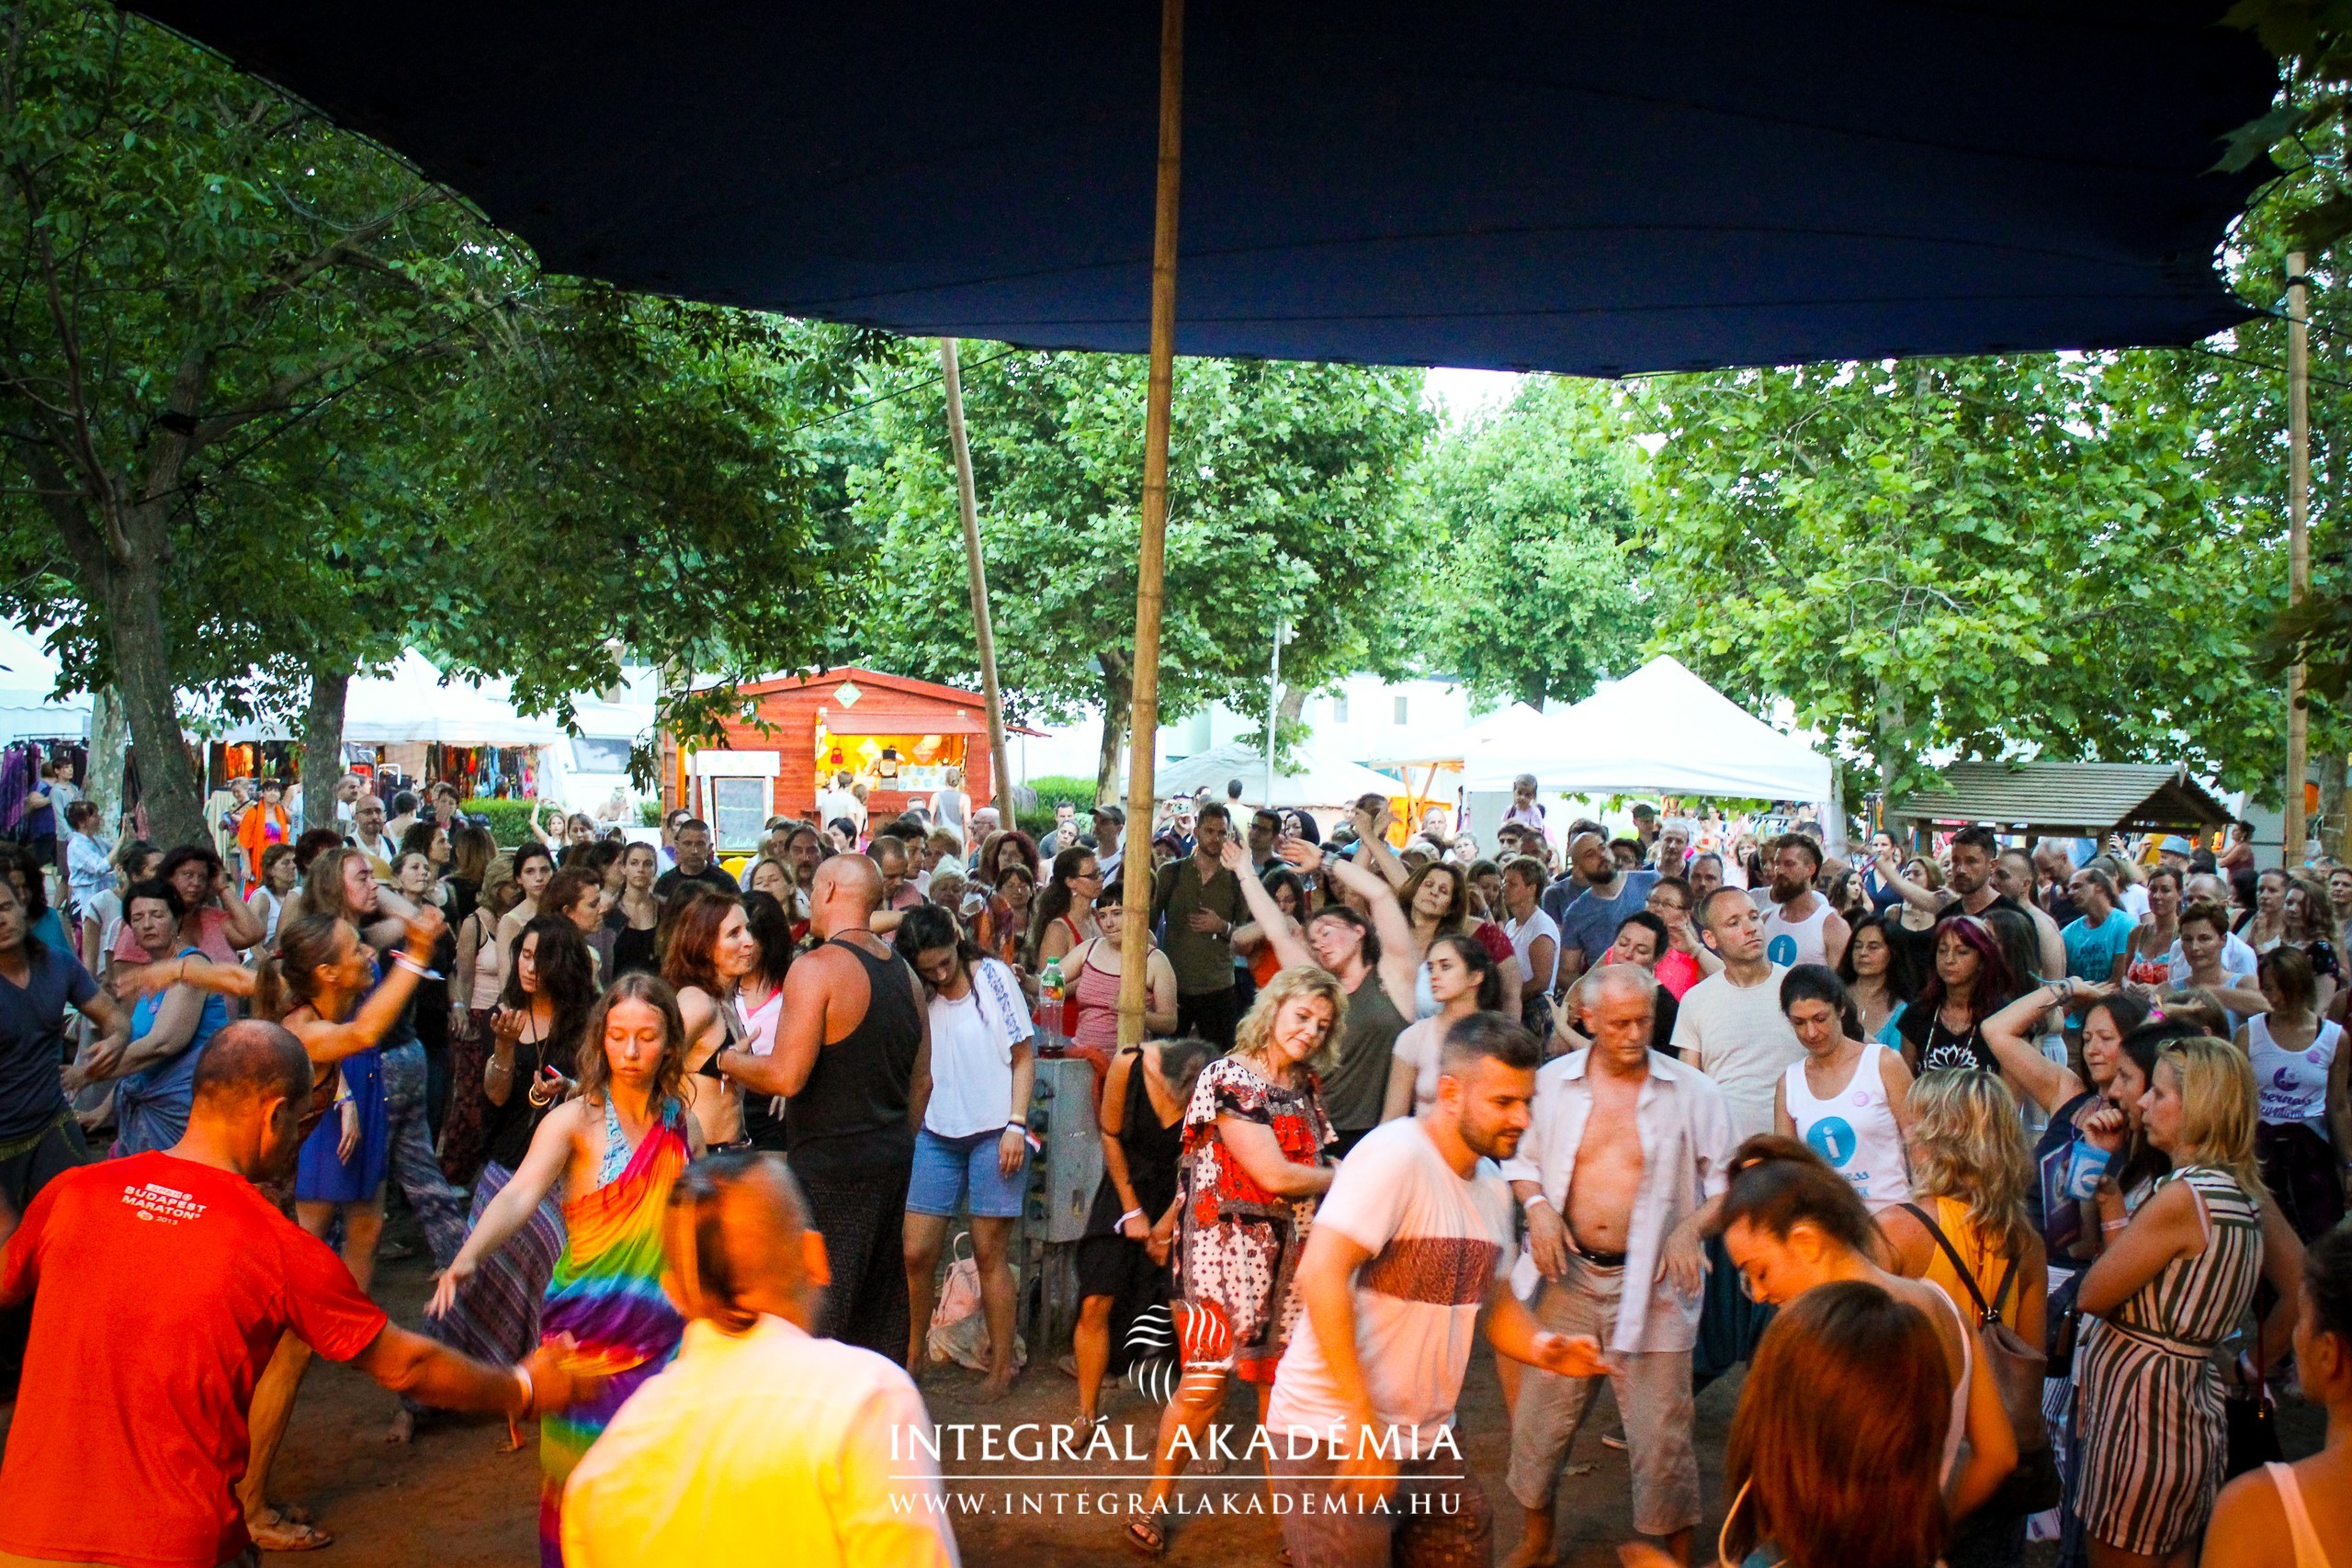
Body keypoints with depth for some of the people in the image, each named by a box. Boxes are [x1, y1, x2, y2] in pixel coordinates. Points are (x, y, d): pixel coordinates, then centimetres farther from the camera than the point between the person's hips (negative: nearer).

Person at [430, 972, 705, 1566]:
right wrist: (467, 1259, -39)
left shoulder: (685, 1129, 5)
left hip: (664, 1334, 3)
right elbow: (518, 1195, -23)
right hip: (585, 1332, -3)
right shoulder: (574, 1121, -7)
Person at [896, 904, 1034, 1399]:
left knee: (990, 1252, 2)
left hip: (993, 1131, -3)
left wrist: (1016, 1125, -9)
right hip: (936, 1133, 3)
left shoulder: (993, 976, -3)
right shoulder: (916, 993, 6)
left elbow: (1024, 1057, -3)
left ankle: (1002, 1364, 15)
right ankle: (912, 1355, 21)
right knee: (915, 1253, 1)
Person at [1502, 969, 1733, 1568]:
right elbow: (1521, 1158, 11)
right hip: (1570, 1276, 2)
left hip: (1651, 1282, -2)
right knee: (1539, 1420, 11)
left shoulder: (1691, 1090, -4)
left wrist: (1691, 1227, -15)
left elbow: (1726, 1180, 1)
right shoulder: (1553, 1081, 0)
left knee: (1661, 1435, 2)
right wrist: (1537, 1205, -8)